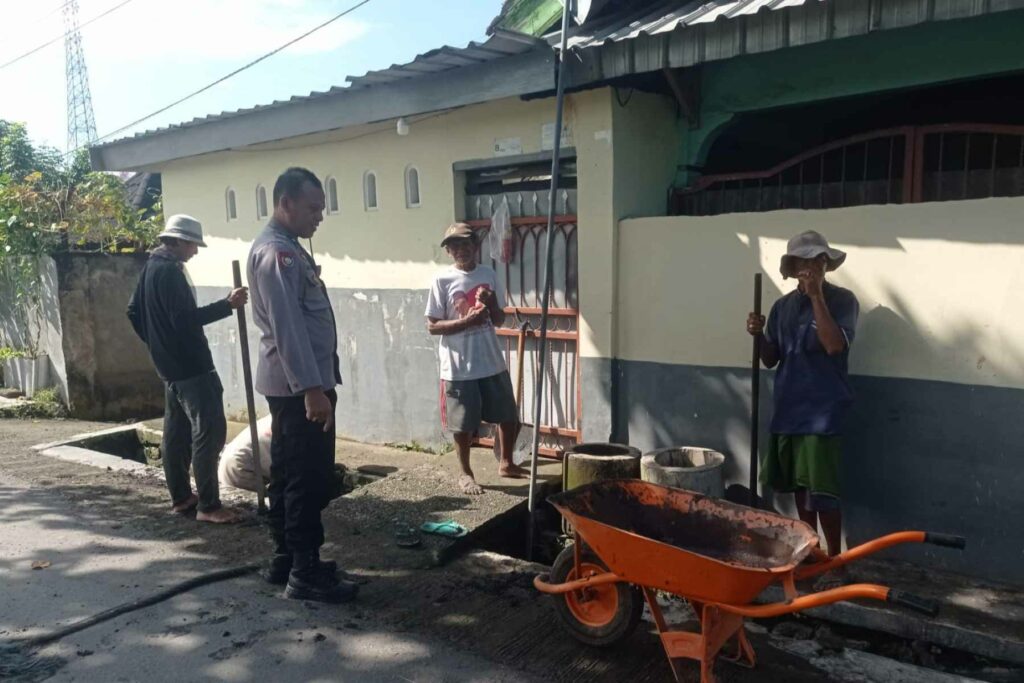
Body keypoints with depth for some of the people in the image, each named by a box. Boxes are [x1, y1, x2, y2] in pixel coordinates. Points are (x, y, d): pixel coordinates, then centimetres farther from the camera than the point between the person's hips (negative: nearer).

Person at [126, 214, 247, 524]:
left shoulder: (150, 268, 14)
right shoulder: (170, 271, -17)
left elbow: (134, 312, 21)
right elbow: (185, 319, -25)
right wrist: (227, 305, -26)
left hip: (170, 365, 11)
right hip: (190, 366, -11)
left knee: (176, 431, 15)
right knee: (209, 431, -9)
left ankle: (181, 497, 24)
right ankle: (208, 505, -7)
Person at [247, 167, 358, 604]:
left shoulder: (286, 248, 18)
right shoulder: (276, 252, -16)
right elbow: (287, 328, -24)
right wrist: (313, 388, -27)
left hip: (294, 384, 11)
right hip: (299, 385, -11)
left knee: (289, 474, 14)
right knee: (309, 479, -5)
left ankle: (286, 559, 24)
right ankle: (305, 574, 3)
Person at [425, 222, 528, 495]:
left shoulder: (489, 274, 4)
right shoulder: (443, 280, -8)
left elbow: (499, 320, 9)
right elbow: (432, 326, -9)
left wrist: (492, 303, -12)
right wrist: (467, 320, -21)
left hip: (492, 362, 5)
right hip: (459, 367, -4)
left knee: (509, 416, 14)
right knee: (463, 424, 7)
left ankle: (506, 463, 36)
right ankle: (466, 473, 27)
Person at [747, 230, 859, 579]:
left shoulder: (842, 299, -5)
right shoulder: (783, 306, 10)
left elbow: (834, 345, -21)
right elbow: (770, 360, 12)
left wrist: (817, 295, -20)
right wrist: (758, 334, -8)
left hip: (822, 410, -6)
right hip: (788, 407, 6)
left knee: (821, 490, -5)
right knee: (799, 486, 14)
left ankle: (834, 559, 9)